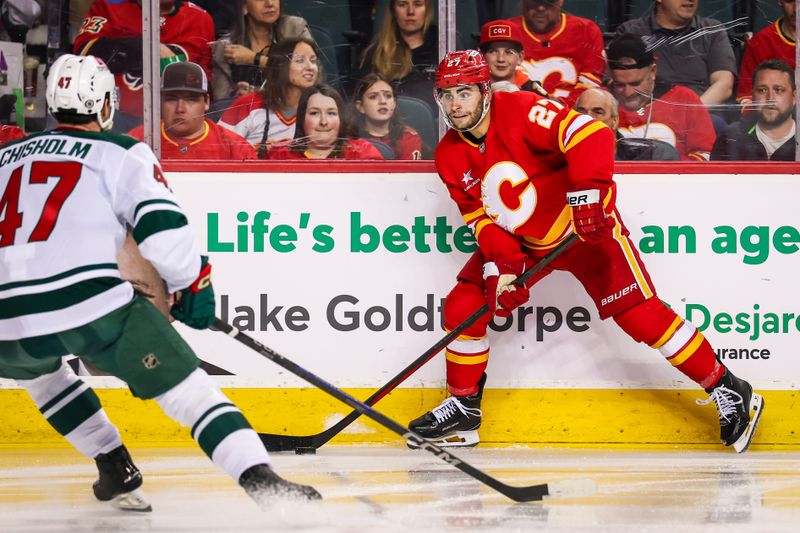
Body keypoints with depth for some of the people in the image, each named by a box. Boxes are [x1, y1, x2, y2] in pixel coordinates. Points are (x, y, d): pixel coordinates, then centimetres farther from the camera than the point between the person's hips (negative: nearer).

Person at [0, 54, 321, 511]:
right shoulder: (122, 154, 9)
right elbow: (163, 230, -3)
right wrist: (192, 285, 13)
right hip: (93, 305, -4)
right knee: (186, 386, 2)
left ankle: (116, 470, 30)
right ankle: (260, 478, -17)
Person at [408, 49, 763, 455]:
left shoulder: (522, 111, -24)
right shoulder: (450, 157, -3)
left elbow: (590, 135, -33)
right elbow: (480, 217, -1)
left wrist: (588, 191, -43)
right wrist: (502, 264, -16)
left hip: (584, 226, -6)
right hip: (521, 242, 7)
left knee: (638, 313, -13)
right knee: (463, 306, -4)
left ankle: (729, 392, -4)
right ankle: (463, 409, 13)